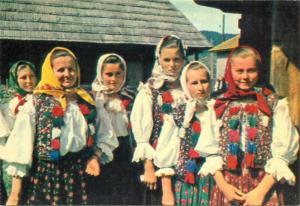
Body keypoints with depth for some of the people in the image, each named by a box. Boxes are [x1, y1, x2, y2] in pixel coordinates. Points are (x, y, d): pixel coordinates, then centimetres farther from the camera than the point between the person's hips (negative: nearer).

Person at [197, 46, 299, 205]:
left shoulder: (275, 104, -1)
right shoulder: (219, 106, 6)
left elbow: (282, 154, -5)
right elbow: (211, 151, 4)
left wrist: (260, 191, -11)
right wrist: (223, 185, -6)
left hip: (264, 187, -2)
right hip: (227, 187, 2)